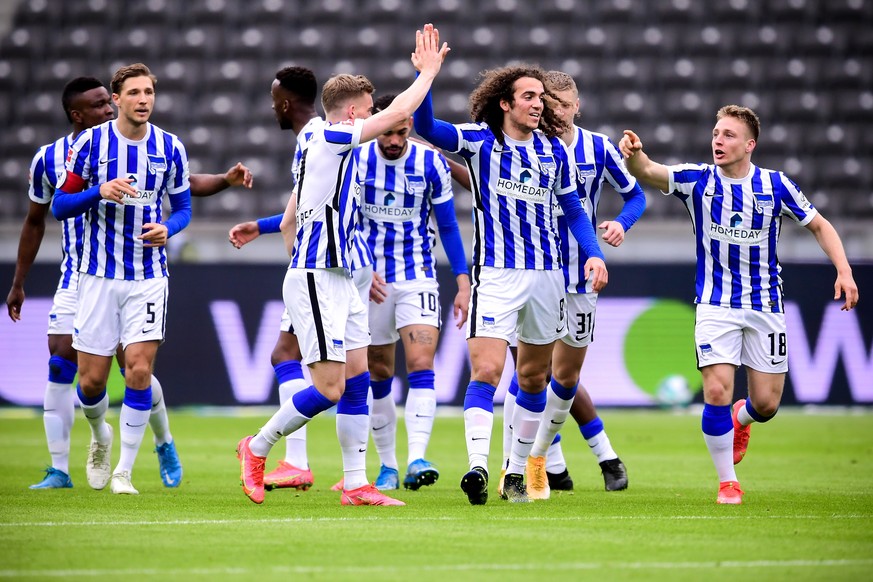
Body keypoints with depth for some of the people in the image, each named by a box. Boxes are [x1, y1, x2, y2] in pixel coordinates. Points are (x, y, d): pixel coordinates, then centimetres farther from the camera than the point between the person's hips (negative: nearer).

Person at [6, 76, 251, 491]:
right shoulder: (49, 159, -2)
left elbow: (186, 183, -2)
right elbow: (35, 222, 10)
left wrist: (225, 179, -22)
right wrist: (18, 284, 13)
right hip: (77, 279, 2)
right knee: (60, 367, -8)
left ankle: (165, 445, 22)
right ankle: (59, 470, -1)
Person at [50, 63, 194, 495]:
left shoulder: (170, 148, 2)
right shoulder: (90, 143, -4)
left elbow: (182, 207, 13)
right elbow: (59, 206, -2)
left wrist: (167, 228, -10)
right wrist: (99, 192, -20)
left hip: (149, 275, 1)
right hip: (99, 275, 0)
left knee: (139, 370, -12)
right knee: (92, 379, 0)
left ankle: (124, 471, -1)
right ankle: (100, 437, 34)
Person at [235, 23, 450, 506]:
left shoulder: (324, 150, 17)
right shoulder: (333, 139, -11)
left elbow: (288, 222, 24)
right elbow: (399, 111, -15)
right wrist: (428, 70, -2)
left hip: (337, 280, 10)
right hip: (314, 281, -10)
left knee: (357, 379, 5)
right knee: (329, 389, -10)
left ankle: (355, 484, 6)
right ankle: (256, 448, 8)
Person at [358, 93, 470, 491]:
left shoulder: (431, 164, -6)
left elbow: (448, 227, 2)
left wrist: (462, 283, -2)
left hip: (417, 279, -1)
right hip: (370, 280, 1)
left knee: (421, 365, -17)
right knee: (378, 374, 6)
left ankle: (416, 460, -27)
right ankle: (387, 465, 18)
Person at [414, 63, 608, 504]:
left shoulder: (553, 149, 7)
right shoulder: (479, 140, -4)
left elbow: (573, 209, 16)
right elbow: (425, 126, -19)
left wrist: (594, 254, 2)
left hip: (547, 274, 5)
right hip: (496, 274, -4)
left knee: (533, 377, 11)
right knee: (486, 370, -17)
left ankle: (517, 471, 22)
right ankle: (478, 467, -24)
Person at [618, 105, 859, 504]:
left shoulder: (776, 185, -4)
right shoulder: (698, 180, -6)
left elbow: (819, 225, 6)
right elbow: (647, 172, -22)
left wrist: (843, 270, -7)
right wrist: (634, 153, -45)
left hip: (765, 307, 1)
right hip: (715, 305, -1)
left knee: (766, 404, 1)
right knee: (717, 392, -16)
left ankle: (740, 418, 40)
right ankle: (727, 483, 1)